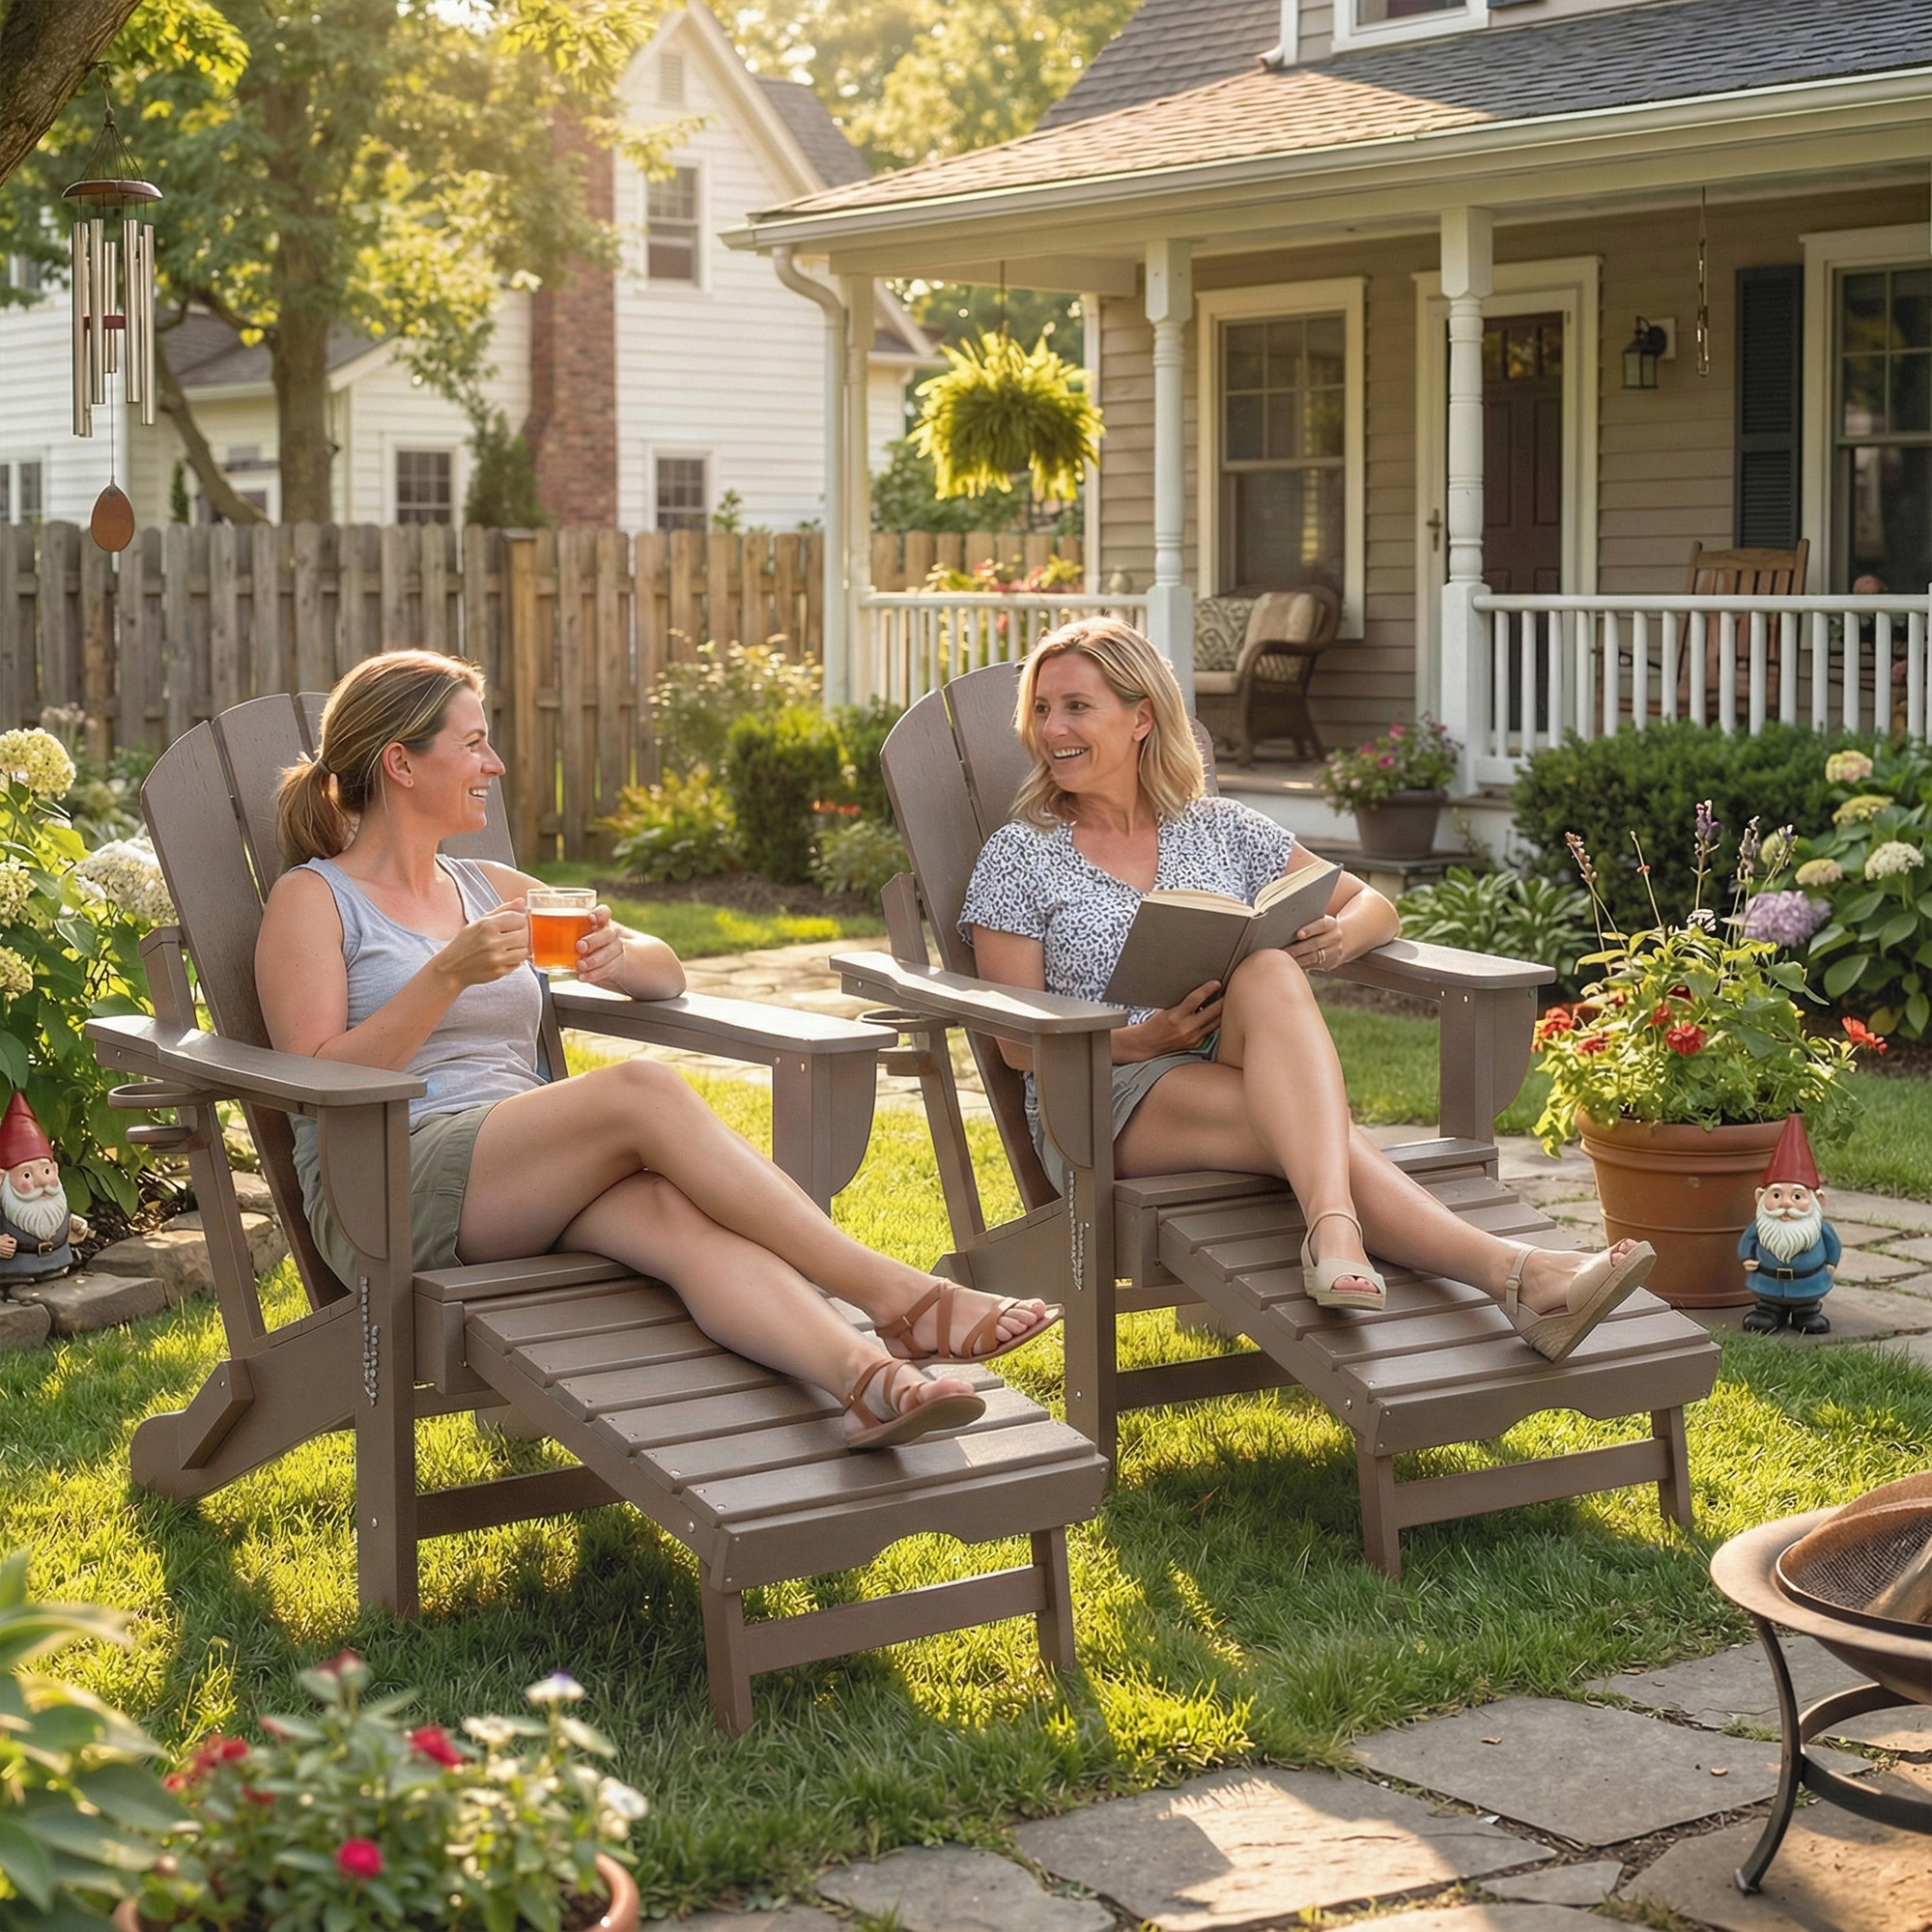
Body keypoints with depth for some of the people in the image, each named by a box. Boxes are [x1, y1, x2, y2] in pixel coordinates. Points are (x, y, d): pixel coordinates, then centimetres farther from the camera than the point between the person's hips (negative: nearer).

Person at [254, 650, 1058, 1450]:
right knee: (643, 1090, -30)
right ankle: (896, 1296, -37)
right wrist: (448, 976, -16)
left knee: (680, 1210, -32)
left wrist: (616, 957, 0)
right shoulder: (312, 899, 7)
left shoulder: (491, 888, 25)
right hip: (387, 1193, -5)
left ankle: (865, 1374, -60)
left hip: (533, 1177, 5)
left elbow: (667, 973, 24)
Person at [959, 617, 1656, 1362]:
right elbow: (1019, 1043, 1)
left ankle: (1332, 1227, -58)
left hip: (1241, 1079, 3)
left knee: (1268, 972, -35)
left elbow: (1374, 905, 20)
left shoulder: (1220, 829, 16)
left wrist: (1342, 935, -7)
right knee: (1318, 1131, -34)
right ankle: (1509, 1270, -57)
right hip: (1102, 1106, -2)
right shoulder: (1019, 858, 7)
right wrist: (1144, 1040, -17)